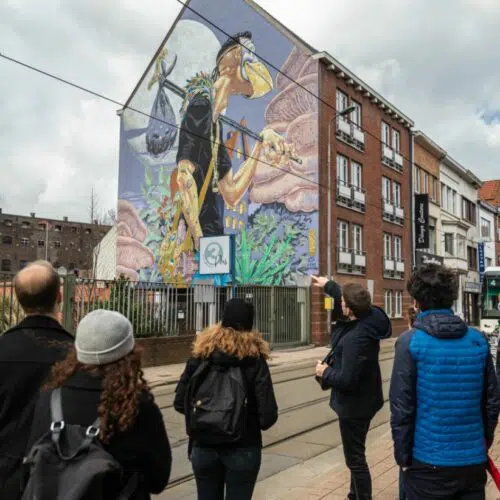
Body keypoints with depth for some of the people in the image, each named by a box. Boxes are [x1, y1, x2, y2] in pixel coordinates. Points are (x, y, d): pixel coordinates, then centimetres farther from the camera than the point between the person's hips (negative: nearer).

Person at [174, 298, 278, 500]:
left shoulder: (201, 353, -5)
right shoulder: (254, 358, -11)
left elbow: (180, 403, -3)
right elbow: (268, 415, -16)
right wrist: (252, 423, 6)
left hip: (203, 447, 2)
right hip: (243, 450, -2)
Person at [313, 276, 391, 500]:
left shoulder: (355, 338, -34)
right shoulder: (369, 318, -7)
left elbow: (346, 380, -31)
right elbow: (349, 299, 15)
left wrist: (325, 372, -13)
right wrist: (328, 285, 24)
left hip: (354, 405, -10)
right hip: (363, 400, 10)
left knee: (355, 459, 5)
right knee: (356, 455, 26)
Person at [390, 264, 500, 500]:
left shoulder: (410, 341, -12)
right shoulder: (478, 340, 0)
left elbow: (401, 407, -13)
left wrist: (403, 456, -2)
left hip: (429, 463, -4)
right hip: (474, 461, 4)